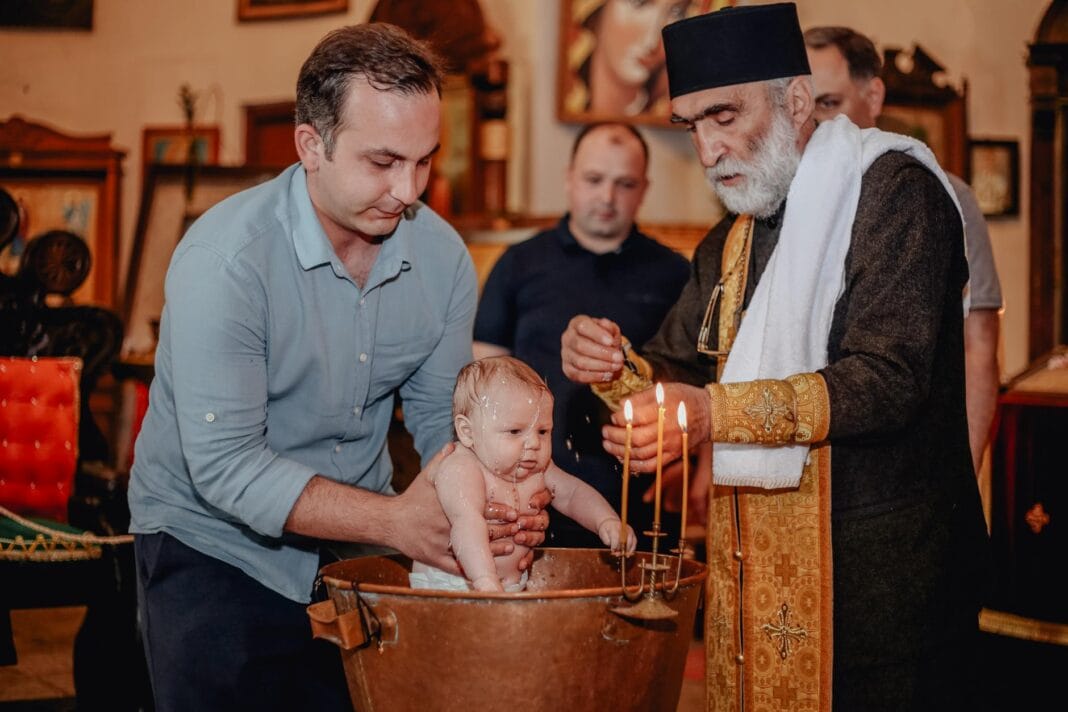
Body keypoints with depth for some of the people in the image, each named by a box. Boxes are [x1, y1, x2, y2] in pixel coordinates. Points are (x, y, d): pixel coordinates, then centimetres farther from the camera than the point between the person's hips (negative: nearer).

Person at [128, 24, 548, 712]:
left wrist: (495, 506, -21)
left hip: (359, 540, 5)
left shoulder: (442, 256, -7)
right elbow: (224, 464, -27)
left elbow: (443, 420, 1)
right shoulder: (225, 256, -24)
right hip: (215, 546, -4)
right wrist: (395, 521, -33)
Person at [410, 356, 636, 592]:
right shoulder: (460, 471, -22)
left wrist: (606, 521, -2)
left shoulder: (535, 469, 4)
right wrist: (486, 581, -51)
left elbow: (573, 493, 17)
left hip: (512, 584, 7)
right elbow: (467, 522, -37)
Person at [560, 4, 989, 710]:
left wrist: (714, 412, -31)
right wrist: (617, 365, -4)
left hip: (883, 573, -7)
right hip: (758, 566, 7)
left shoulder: (895, 191, -10)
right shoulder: (730, 246, 16)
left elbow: (889, 380, -21)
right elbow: (682, 371, 19)